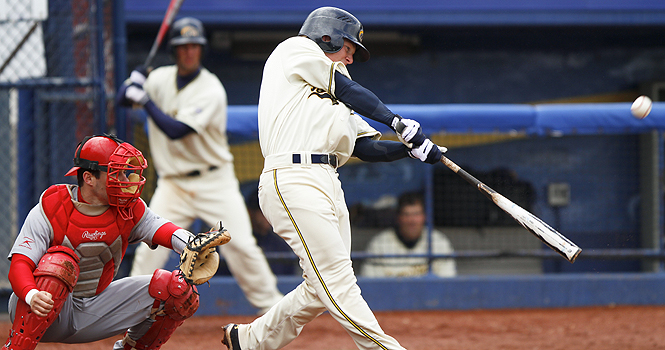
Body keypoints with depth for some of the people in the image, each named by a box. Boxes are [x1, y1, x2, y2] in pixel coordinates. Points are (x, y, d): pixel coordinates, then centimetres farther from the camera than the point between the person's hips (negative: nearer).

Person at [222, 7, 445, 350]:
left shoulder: (331, 98, 30)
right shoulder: (294, 49, 9)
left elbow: (366, 147, 21)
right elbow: (349, 91, 3)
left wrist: (411, 148, 6)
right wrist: (398, 122, 8)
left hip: (327, 183, 9)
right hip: (293, 179, -9)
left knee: (321, 289, 6)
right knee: (338, 281, -15)